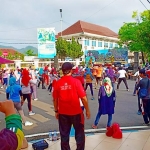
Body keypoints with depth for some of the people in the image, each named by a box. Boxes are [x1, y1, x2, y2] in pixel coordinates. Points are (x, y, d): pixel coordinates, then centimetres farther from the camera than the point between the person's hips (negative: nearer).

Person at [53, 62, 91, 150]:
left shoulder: (58, 83, -5)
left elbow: (55, 99, 1)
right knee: (79, 133, 16)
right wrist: (87, 110, -1)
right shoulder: (76, 81, -13)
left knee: (64, 135, 15)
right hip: (76, 112, -2)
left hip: (63, 113, 3)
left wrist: (56, 111, 14)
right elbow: (83, 98, -13)